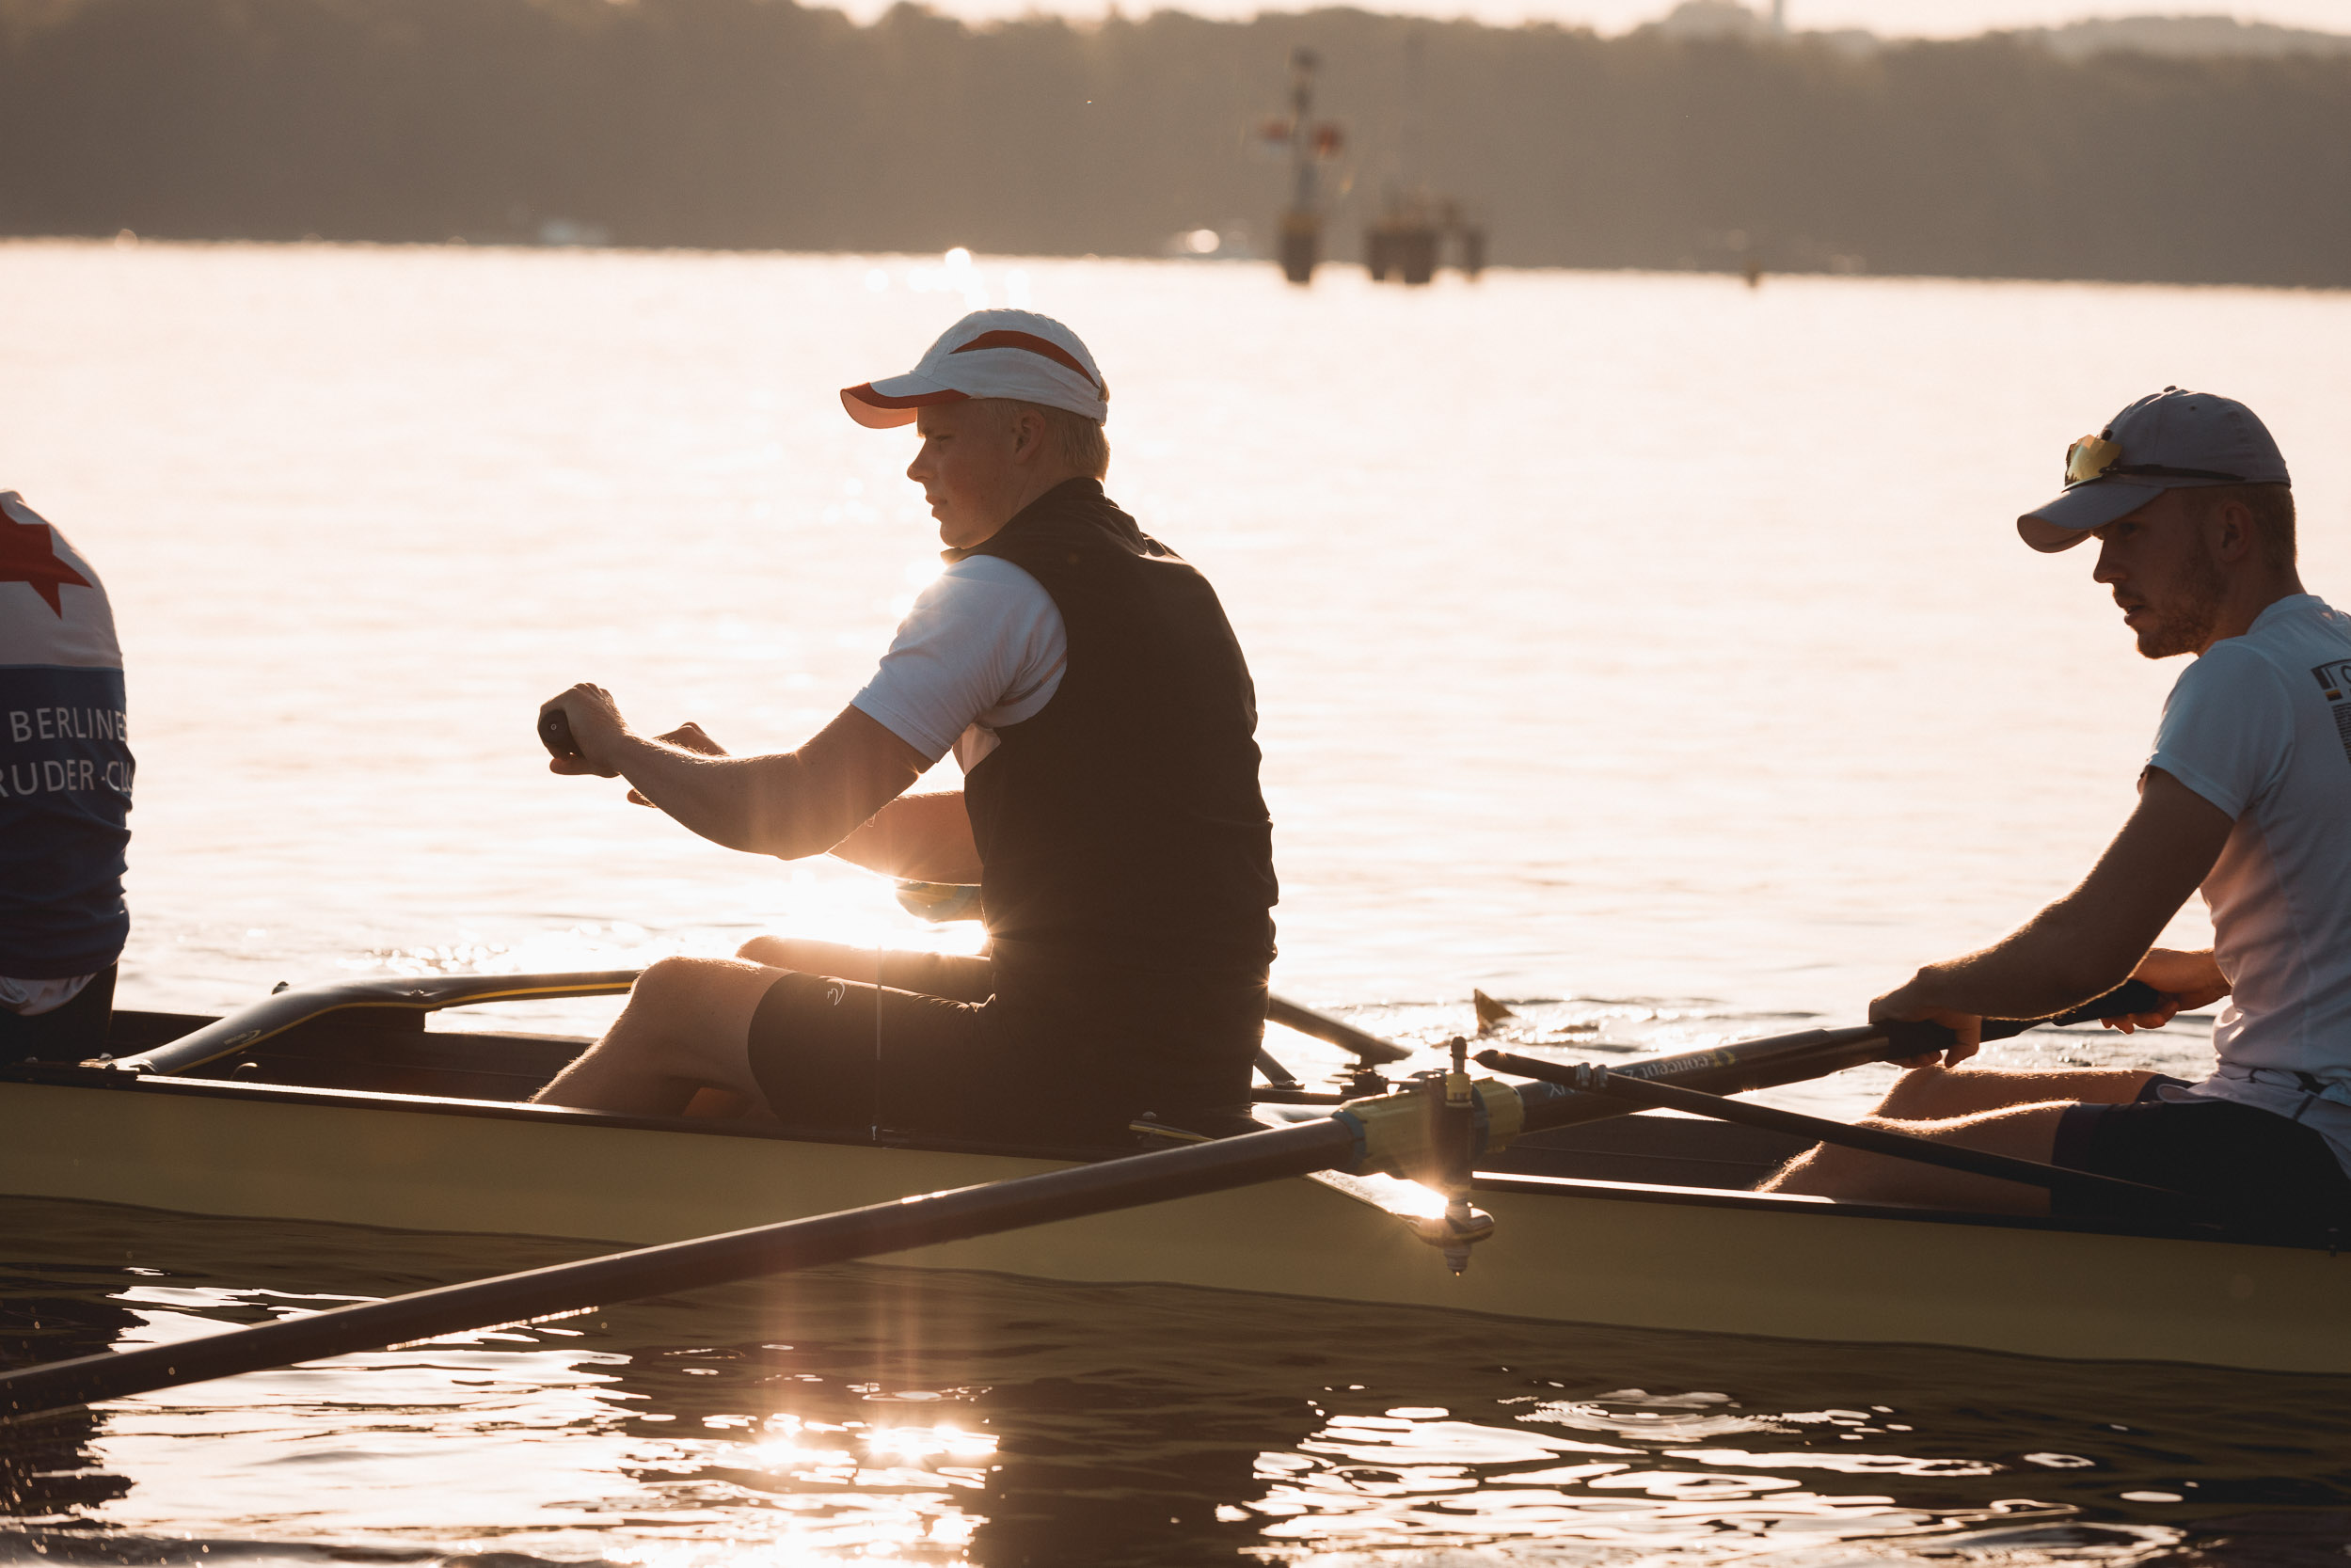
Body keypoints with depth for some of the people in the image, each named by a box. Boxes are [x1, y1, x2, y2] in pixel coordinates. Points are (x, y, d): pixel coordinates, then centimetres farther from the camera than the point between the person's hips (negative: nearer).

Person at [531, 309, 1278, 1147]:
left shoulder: (1004, 588, -13)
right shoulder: (1174, 586, 17)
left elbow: (797, 817, -15)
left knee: (674, 1002, 8)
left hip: (1073, 1077, -9)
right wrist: (720, 777, 18)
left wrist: (619, 746, 3)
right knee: (768, 962, 25)